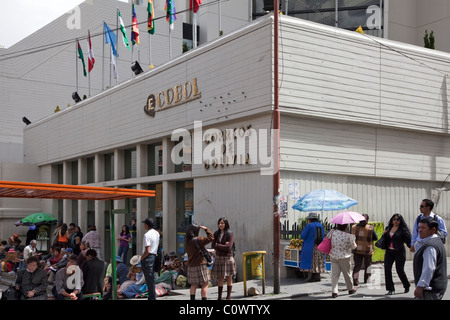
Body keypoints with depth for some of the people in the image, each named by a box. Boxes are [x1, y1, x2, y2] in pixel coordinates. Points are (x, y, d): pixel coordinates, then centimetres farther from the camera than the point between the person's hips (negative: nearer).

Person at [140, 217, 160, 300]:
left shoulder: (147, 235, -17)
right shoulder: (157, 233, 11)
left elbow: (147, 251, -20)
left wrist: (141, 258, -7)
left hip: (148, 257, -9)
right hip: (154, 256, 9)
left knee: (149, 279, -4)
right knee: (152, 278, 14)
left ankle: (152, 297, -1)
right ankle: (152, 297, 19)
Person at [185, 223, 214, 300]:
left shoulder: (186, 241, 5)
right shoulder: (198, 240, -15)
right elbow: (211, 238, -10)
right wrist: (206, 229, 0)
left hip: (191, 266, 7)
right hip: (200, 265, -7)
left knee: (194, 285, 16)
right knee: (205, 284, 0)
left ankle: (192, 298, 14)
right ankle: (204, 298, -4)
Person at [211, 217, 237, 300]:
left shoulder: (230, 234, -5)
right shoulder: (216, 234, 8)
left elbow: (229, 247, -15)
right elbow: (213, 246, -1)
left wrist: (218, 245, -7)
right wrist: (223, 245, -11)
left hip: (227, 257, -4)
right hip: (218, 258, 4)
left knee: (229, 278, 3)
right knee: (220, 278, 5)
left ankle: (228, 297, 8)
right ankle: (219, 297, 9)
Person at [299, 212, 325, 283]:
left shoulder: (309, 225, -11)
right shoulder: (320, 225, 8)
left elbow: (302, 236, -9)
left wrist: (304, 230, 10)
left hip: (310, 247, -6)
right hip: (319, 247, 6)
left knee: (310, 262, 0)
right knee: (318, 261, 11)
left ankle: (310, 276, -3)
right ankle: (317, 276, 12)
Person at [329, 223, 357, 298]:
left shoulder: (332, 232, -11)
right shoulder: (349, 236, -18)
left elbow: (327, 238, 9)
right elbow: (353, 246, -5)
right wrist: (353, 238, 13)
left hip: (333, 256, 2)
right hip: (344, 257, -2)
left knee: (334, 274, 6)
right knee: (347, 274, 16)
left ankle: (334, 292, 1)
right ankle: (351, 289, 34)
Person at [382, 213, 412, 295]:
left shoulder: (403, 229, -4)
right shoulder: (388, 228, 11)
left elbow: (408, 240, -8)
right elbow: (384, 240, 20)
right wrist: (383, 234, 1)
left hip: (399, 252, -5)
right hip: (389, 252, 5)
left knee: (400, 270, 1)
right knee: (387, 269, -5)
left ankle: (406, 286, 27)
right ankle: (391, 289, 2)